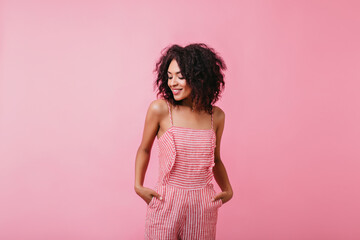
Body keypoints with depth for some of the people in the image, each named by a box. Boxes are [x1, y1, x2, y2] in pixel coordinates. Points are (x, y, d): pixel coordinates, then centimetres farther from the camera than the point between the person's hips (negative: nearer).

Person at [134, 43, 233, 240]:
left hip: (203, 206, 3)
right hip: (165, 203, -2)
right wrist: (138, 186, -2)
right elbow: (144, 150, 6)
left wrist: (227, 189, 5)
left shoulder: (216, 116, 1)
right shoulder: (159, 109, -8)